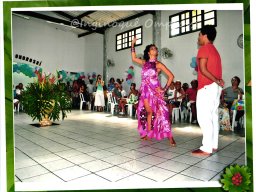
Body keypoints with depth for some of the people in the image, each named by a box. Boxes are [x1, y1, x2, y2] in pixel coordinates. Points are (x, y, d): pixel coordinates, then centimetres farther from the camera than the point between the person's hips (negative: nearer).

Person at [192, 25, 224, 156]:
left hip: (207, 87, -10)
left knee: (204, 117, -8)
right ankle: (213, 145, 16)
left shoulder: (204, 48, -7)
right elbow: (213, 69, 16)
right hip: (215, 87, 10)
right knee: (213, 116, 10)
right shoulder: (214, 50, 20)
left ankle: (206, 148, -5)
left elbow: (203, 69, -17)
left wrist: (216, 81, -13)